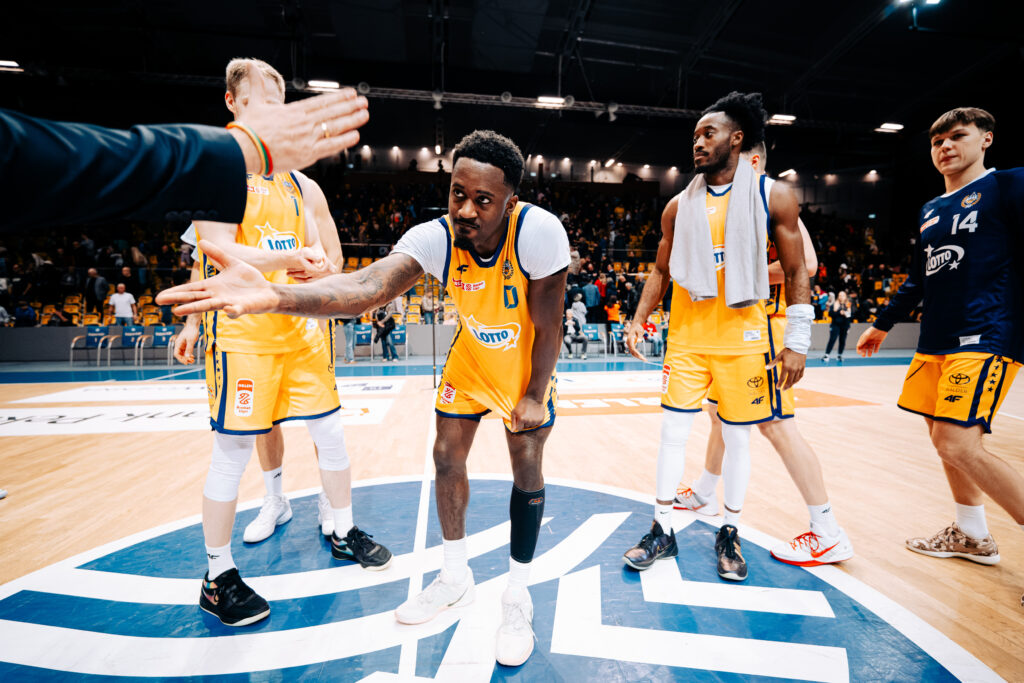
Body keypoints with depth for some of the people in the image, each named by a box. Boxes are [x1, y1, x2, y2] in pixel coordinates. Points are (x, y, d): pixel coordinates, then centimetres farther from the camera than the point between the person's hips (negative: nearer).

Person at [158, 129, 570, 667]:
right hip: (472, 354, 3)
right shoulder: (434, 238, -28)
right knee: (447, 457, 5)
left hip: (528, 361, -2)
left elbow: (547, 326, -24)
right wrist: (275, 295, -61)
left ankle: (518, 596, 22)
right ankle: (455, 579, 28)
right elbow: (369, 286, -45)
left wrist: (534, 396, -17)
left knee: (526, 468, -1)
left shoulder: (538, 231, -34)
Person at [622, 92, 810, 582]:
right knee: (673, 429, 2)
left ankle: (730, 534, 27)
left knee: (737, 436, 7)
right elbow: (661, 270, 11)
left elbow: (796, 271, 0)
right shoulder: (679, 206, 7)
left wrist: (797, 343, -6)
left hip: (742, 338, -2)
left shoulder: (773, 196, -1)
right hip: (686, 335, 2)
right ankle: (662, 531, 17)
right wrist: (638, 320, -1)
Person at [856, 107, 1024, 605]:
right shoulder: (931, 210, 17)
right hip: (935, 341, 7)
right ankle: (971, 535, 28)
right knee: (942, 438, 12)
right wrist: (883, 323, 28)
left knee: (960, 445, -17)